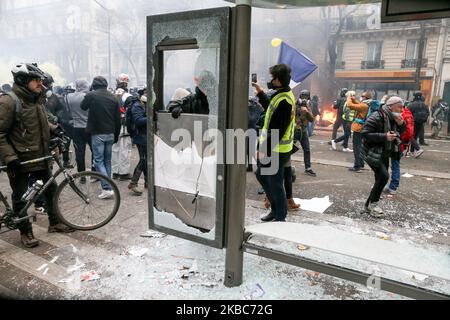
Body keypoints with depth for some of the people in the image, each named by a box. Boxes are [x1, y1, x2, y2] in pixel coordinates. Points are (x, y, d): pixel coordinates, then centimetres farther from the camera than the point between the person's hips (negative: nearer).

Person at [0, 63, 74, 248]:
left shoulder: (37, 99, 6)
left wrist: (54, 129, 2)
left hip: (40, 157, 7)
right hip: (20, 160, -7)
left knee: (51, 188, 14)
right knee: (20, 197, 8)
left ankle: (54, 222, 30)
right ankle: (25, 232, 23)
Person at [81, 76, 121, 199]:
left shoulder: (91, 96, -9)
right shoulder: (113, 97, 4)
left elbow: (83, 107, 13)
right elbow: (118, 119, 6)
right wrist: (116, 135, 15)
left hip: (97, 133, -4)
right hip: (110, 134, 4)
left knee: (98, 161, -1)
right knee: (107, 160, 14)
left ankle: (107, 188, -10)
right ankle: (108, 185, 20)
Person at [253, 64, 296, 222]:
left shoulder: (283, 101, -23)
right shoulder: (282, 95, 9)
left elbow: (277, 130, -25)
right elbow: (271, 109, 28)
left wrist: (264, 150, -21)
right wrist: (261, 93, 27)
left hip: (276, 150, -11)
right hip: (271, 147, 11)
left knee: (275, 183, 2)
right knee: (261, 175, 22)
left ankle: (280, 217, 20)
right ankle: (276, 209, 35)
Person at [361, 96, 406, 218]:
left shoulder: (393, 118, 7)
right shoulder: (376, 117, -19)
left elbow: (401, 133, 16)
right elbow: (365, 134, -23)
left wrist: (401, 124, -5)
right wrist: (384, 136, -29)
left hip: (384, 154, 9)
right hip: (373, 153, -9)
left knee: (380, 180, 8)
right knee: (383, 176, -19)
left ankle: (368, 205, 21)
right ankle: (373, 203, -1)